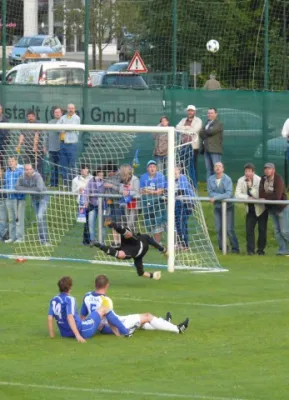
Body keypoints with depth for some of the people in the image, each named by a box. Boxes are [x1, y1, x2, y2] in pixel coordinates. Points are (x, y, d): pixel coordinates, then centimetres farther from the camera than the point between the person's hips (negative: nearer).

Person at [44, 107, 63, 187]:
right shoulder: (50, 122, 15)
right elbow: (47, 135, 18)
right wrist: (45, 146, 16)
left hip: (60, 148, -4)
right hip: (52, 148, 4)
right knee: (53, 166, 7)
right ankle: (53, 183, 12)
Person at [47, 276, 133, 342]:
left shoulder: (53, 300, 4)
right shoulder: (70, 299, -16)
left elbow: (50, 318, -1)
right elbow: (70, 318, -26)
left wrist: (52, 334, 5)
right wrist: (78, 335, -28)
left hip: (65, 334, 8)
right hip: (82, 331, -8)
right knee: (104, 309, 4)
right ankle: (125, 332, 14)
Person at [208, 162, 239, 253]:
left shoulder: (227, 179, -13)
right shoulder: (210, 179, -2)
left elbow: (229, 194, -21)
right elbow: (210, 193, -6)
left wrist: (216, 197, -24)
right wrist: (222, 195, -17)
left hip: (228, 207, -4)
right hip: (217, 207, 4)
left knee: (229, 229, -8)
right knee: (218, 229, 4)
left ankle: (235, 248, 1)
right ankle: (222, 247, 16)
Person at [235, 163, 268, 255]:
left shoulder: (259, 180, -18)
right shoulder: (241, 180, -7)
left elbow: (258, 196, -24)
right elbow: (237, 194, -10)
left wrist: (251, 186, -32)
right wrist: (248, 197, -23)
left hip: (261, 209, -3)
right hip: (250, 209, 3)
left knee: (262, 230, 1)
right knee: (249, 229, -5)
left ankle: (261, 249, 13)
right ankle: (250, 249, 0)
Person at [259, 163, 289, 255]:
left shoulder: (278, 179, -19)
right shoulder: (263, 179, 0)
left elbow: (277, 196, -26)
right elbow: (261, 195, -9)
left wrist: (266, 197, -14)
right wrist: (271, 195, -22)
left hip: (281, 208, -7)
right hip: (271, 208, 7)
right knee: (277, 231, 8)